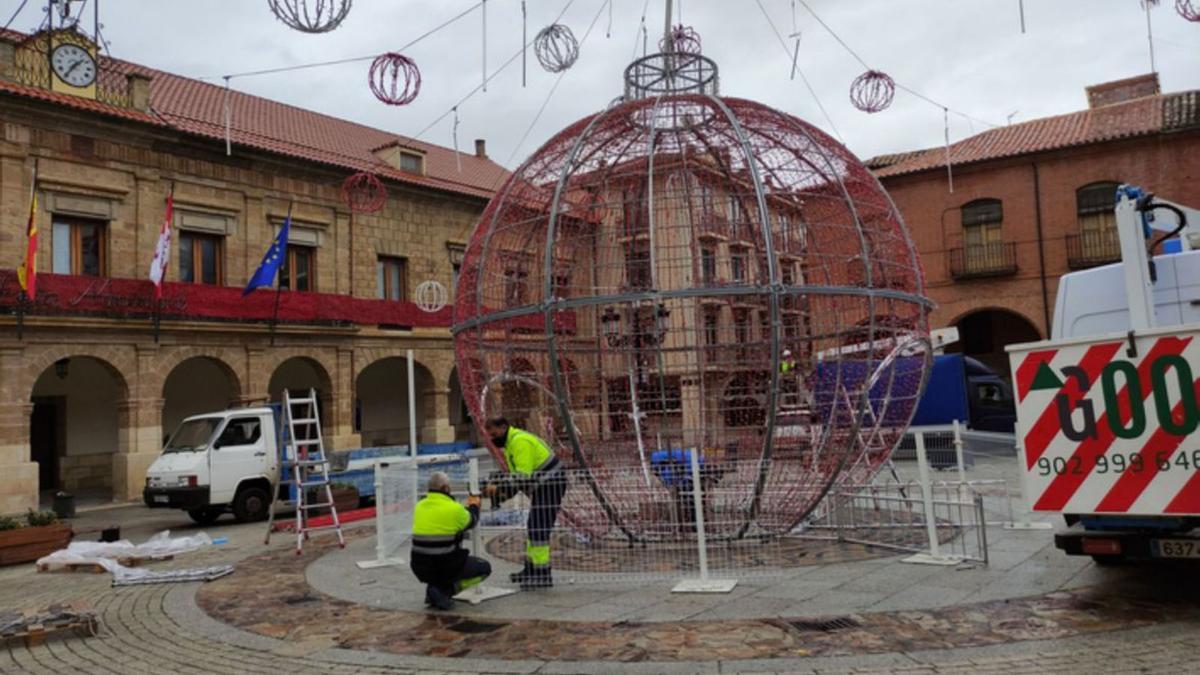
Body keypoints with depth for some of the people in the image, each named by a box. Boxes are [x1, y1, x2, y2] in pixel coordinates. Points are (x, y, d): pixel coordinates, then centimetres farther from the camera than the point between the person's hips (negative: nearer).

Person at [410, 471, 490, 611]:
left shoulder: (419, 506, 2)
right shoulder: (454, 508, -15)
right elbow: (470, 521, 5)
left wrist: (467, 506, 28)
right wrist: (474, 506, 27)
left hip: (421, 569, 7)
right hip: (446, 568, -6)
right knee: (485, 568, 12)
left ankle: (434, 587, 13)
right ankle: (445, 591, -3)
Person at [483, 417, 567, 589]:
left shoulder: (520, 441, -21)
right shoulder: (510, 442, 13)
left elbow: (523, 475, -29)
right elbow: (517, 473, 15)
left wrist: (499, 488, -29)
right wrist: (499, 487, 0)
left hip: (550, 485, -11)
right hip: (542, 487, 11)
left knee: (539, 529, -11)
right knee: (533, 528, 17)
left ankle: (542, 574, -7)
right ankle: (531, 568, 28)